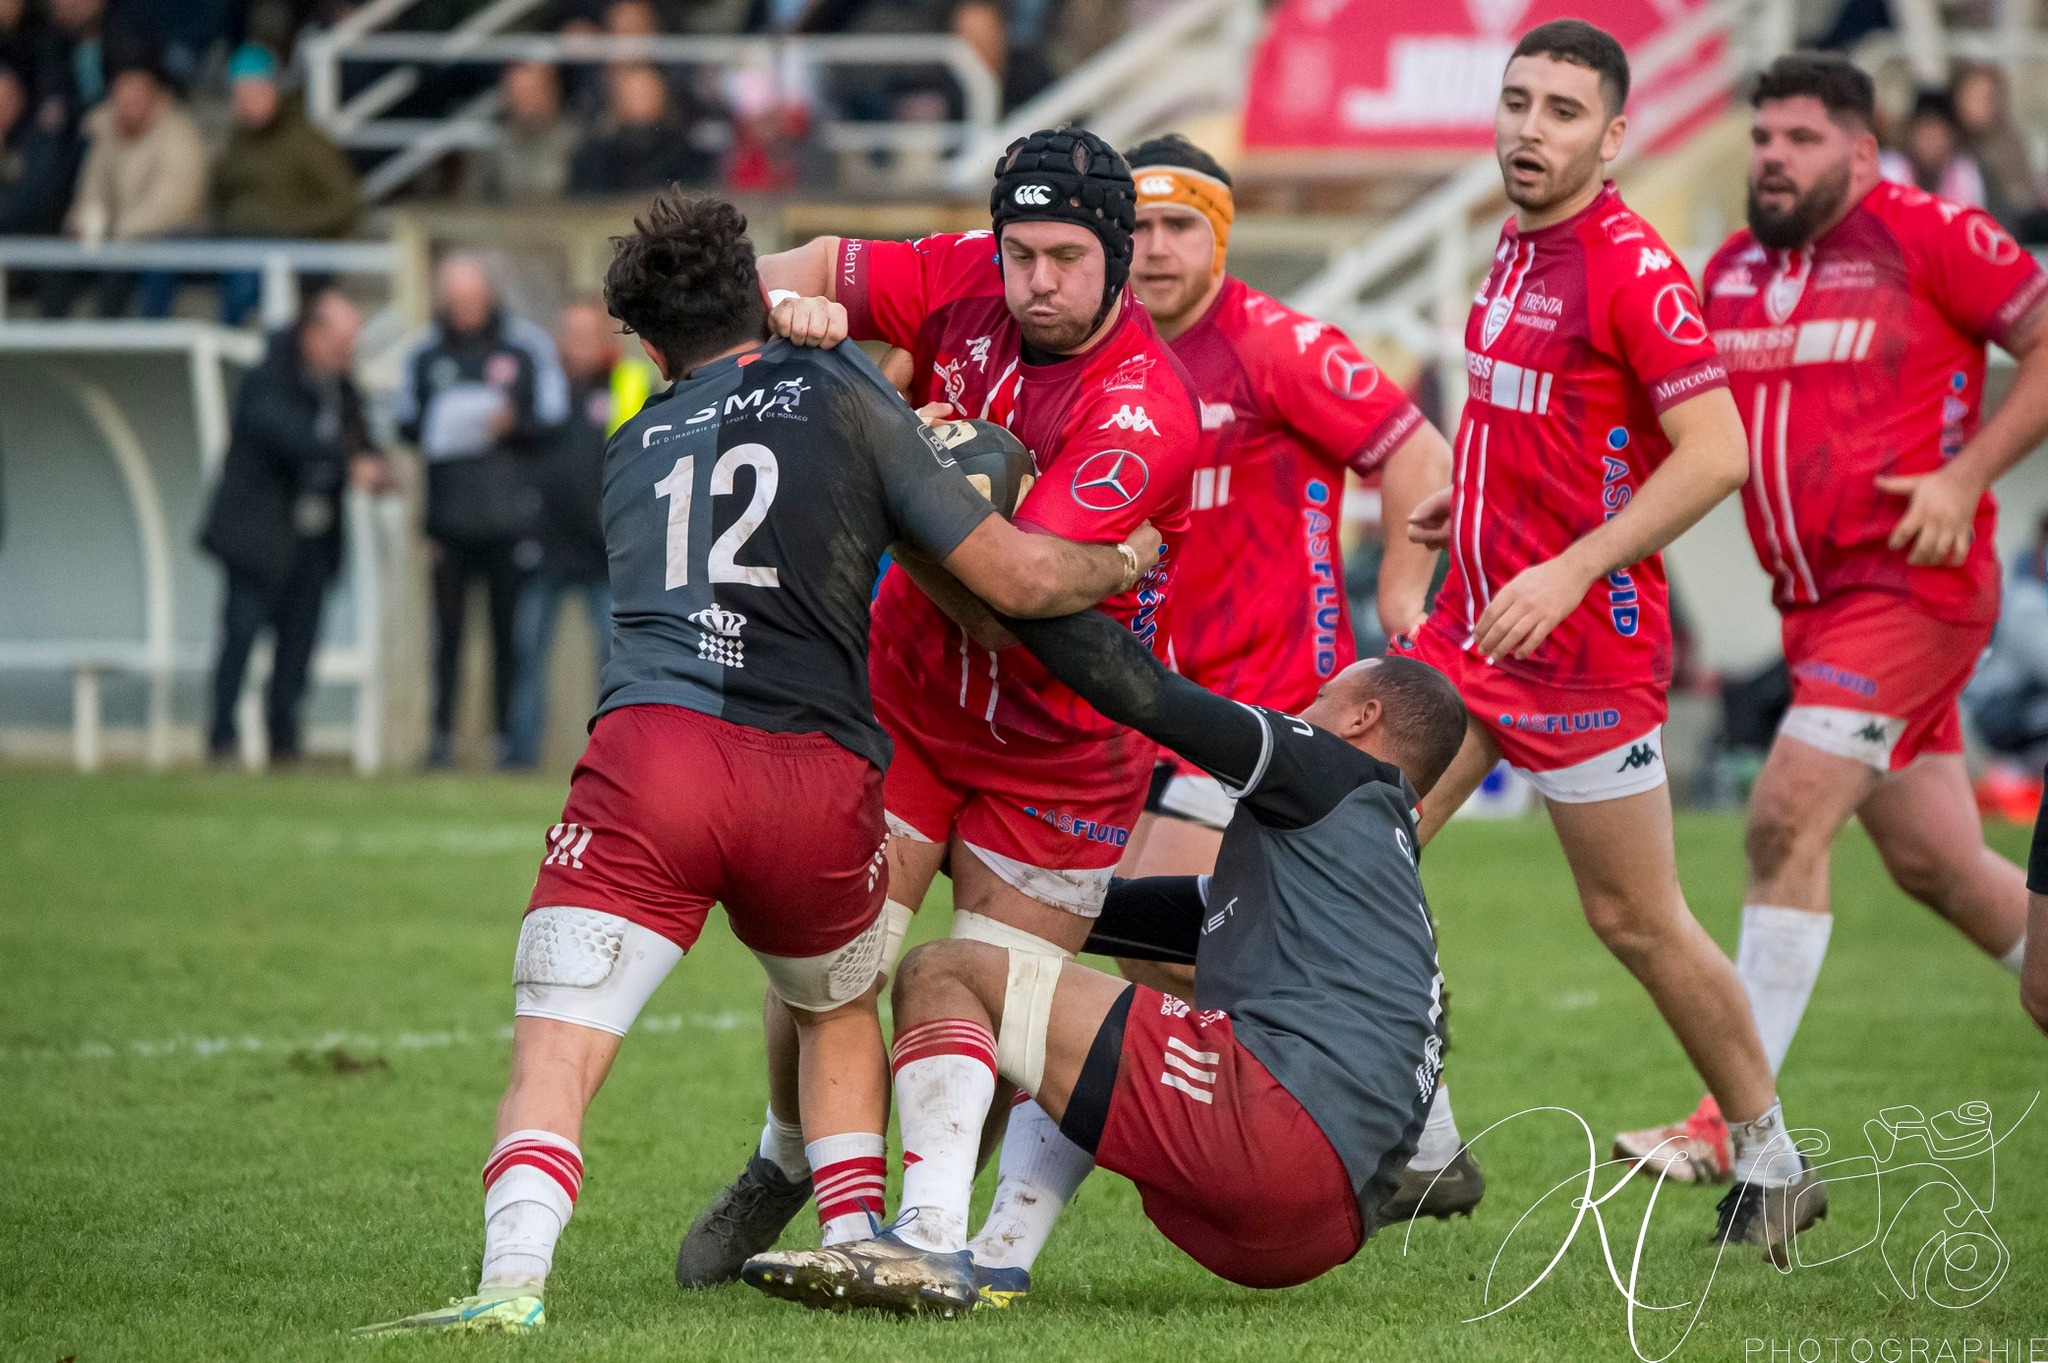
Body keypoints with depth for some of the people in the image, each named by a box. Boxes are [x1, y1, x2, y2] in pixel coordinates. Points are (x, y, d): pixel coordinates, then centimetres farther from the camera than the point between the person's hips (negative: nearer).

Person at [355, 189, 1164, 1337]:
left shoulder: (633, 450, 27)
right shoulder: (840, 390, 16)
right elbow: (1017, 577, 13)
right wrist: (1123, 562, 31)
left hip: (651, 747, 0)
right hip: (819, 778, 0)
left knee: (553, 1057, -5)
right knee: (841, 1012, 29)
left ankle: (514, 1283, -27)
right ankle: (857, 1242, 21)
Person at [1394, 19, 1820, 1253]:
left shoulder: (1632, 265, -15)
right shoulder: (1518, 247, 12)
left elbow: (1716, 452, -22)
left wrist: (1568, 569, -25)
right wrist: (1475, 496, 14)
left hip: (1584, 639, -8)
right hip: (1476, 620, 8)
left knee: (1636, 918, 0)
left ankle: (1773, 1161, 17)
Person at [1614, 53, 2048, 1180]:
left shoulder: (1925, 238, -9)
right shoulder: (1731, 274, 11)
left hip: (1910, 583, -7)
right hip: (1814, 600, 7)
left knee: (1784, 823, -17)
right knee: (1934, 865, 11)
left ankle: (1736, 1125, -14)